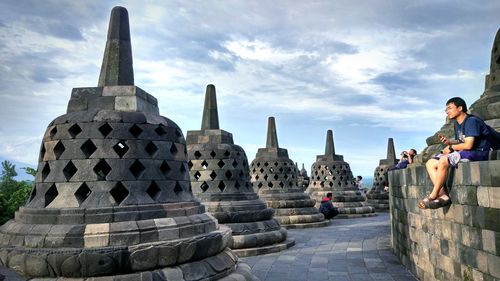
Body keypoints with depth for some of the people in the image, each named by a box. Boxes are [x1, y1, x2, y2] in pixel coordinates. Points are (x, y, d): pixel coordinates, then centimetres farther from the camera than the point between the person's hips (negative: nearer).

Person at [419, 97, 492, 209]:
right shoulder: (456, 123, 14)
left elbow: (468, 145, -22)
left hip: (477, 153, -10)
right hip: (463, 153, 10)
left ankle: (433, 196, -22)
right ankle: (443, 196, -17)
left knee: (443, 160, -34)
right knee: (430, 163, -2)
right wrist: (448, 141, -2)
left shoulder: (472, 121, -14)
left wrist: (451, 148, -7)